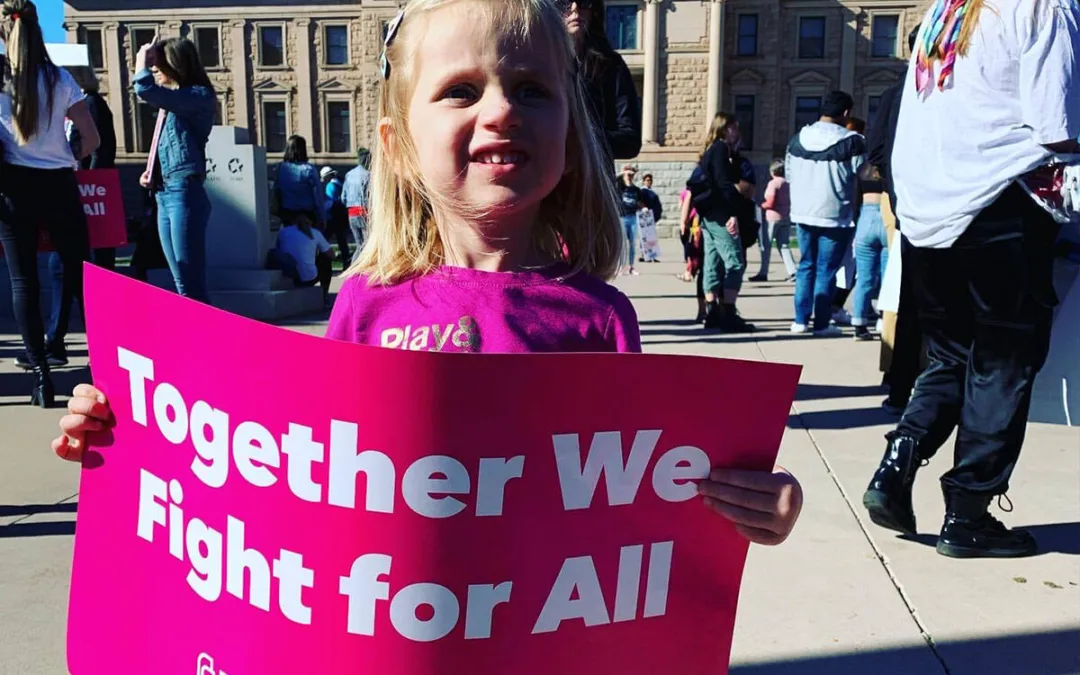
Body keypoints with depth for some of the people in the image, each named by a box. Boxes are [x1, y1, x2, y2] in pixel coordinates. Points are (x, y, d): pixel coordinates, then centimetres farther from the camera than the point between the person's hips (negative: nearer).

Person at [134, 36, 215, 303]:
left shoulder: (200, 96, -7)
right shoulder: (172, 100, 20)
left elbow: (145, 90, -20)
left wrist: (142, 60, -1)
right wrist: (151, 171, 10)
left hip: (184, 192, -9)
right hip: (164, 194, 9)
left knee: (192, 284, -10)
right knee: (181, 283, 11)